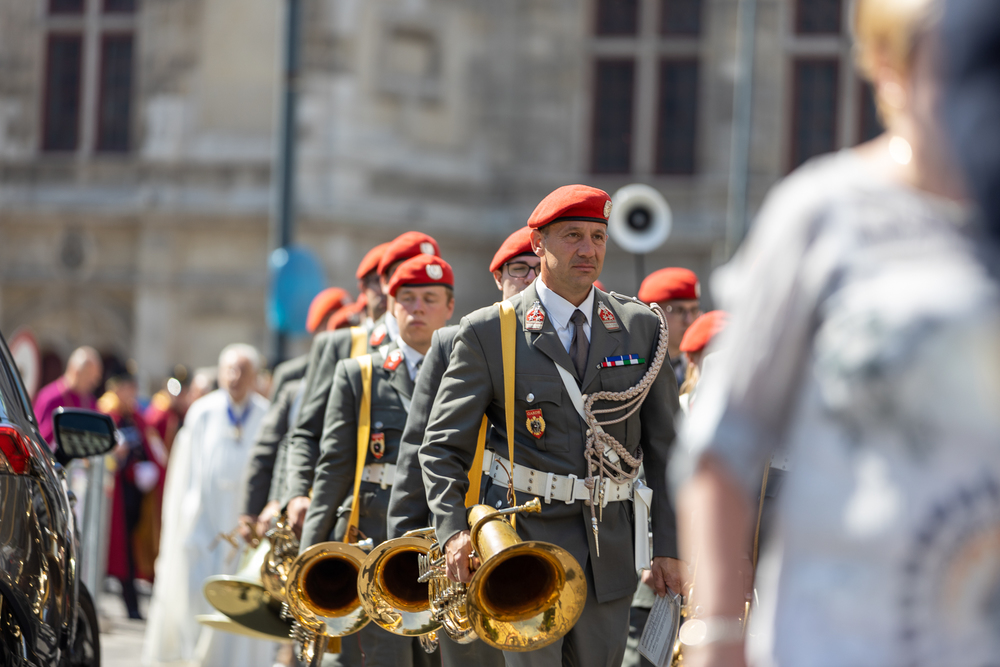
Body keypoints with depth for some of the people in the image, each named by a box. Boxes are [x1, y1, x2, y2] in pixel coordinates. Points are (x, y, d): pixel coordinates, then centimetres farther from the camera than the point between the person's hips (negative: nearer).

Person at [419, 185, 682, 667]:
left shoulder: (641, 328, 9)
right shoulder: (487, 333, -1)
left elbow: (664, 445, 11)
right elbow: (442, 445, -1)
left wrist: (669, 547, 5)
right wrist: (452, 529, -17)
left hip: (610, 549, 4)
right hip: (526, 537, -3)